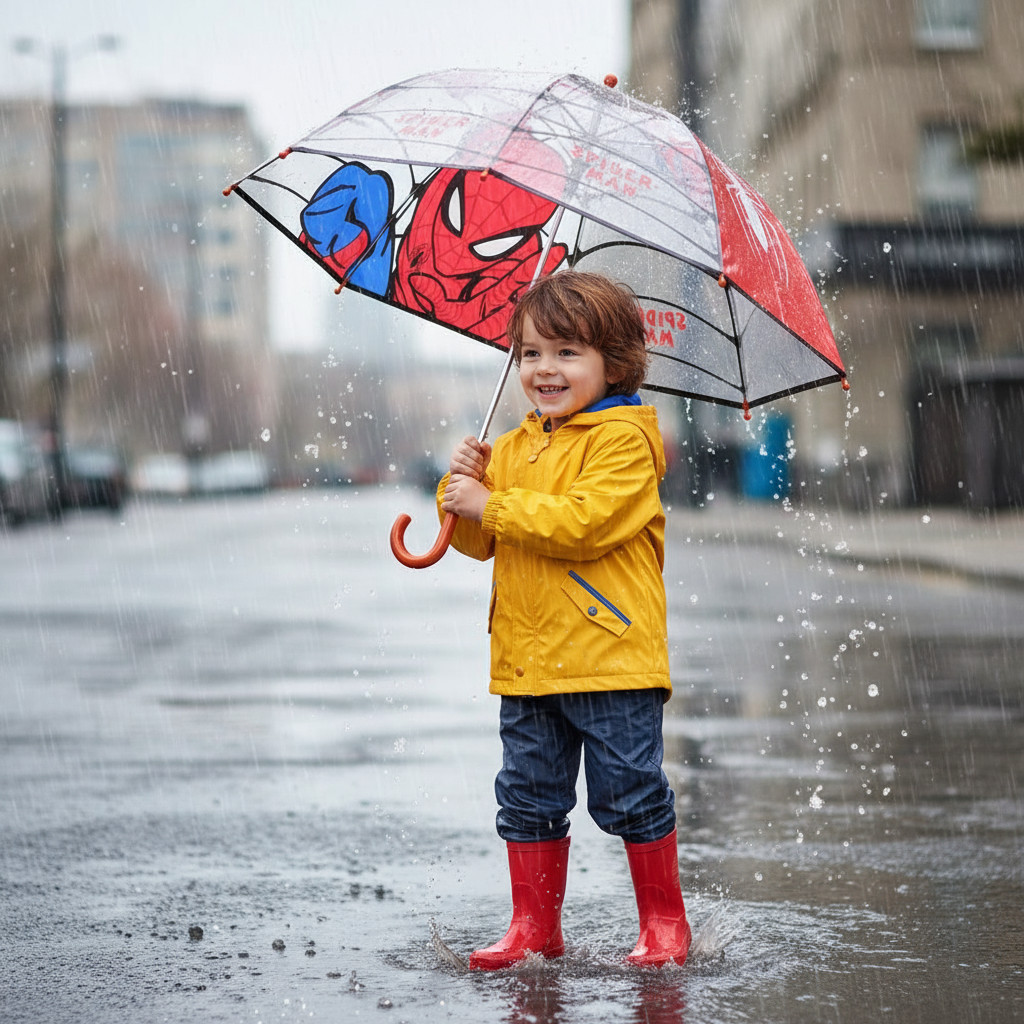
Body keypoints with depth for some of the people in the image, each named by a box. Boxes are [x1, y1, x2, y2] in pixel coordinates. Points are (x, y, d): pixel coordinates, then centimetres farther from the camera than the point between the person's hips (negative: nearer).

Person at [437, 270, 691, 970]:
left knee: (630, 793, 0)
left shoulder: (623, 439, -8)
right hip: (527, 661, 7)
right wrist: (462, 487, -4)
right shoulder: (515, 447, 15)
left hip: (610, 656, -7)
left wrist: (492, 505, -18)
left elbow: (586, 521, -22)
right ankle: (534, 926, 20)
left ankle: (664, 921, 14)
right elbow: (481, 542, 15)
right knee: (529, 796, 10)